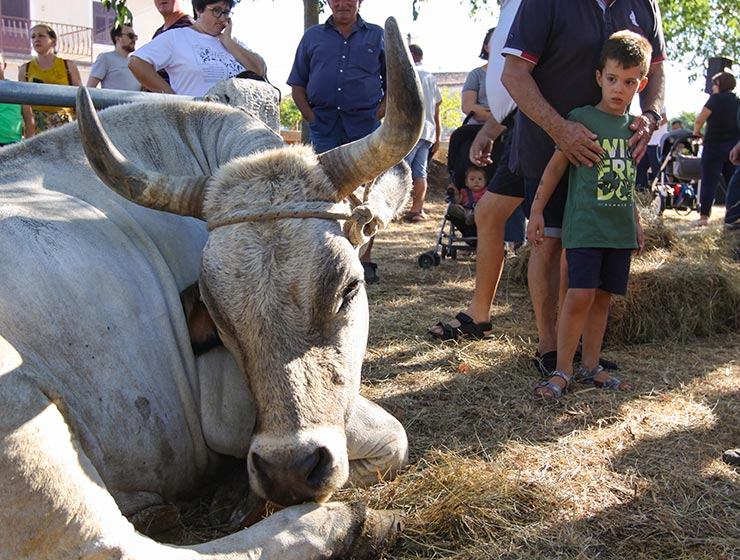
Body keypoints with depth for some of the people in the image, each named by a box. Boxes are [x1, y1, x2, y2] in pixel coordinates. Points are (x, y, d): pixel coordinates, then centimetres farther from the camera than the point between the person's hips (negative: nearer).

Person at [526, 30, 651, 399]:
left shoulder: (635, 127, 12)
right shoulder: (581, 120, -5)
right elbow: (556, 166, -3)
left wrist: (636, 225, 24)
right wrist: (536, 211, -5)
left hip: (620, 229, 6)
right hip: (584, 226, -5)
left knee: (603, 297, 9)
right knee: (580, 295, -13)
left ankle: (590, 366, 20)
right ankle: (562, 371, -2)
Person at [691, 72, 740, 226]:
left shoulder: (716, 99, -7)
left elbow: (700, 120, -12)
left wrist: (696, 132, 6)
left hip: (715, 145, -5)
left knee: (709, 182, -3)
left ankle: (704, 216, -6)